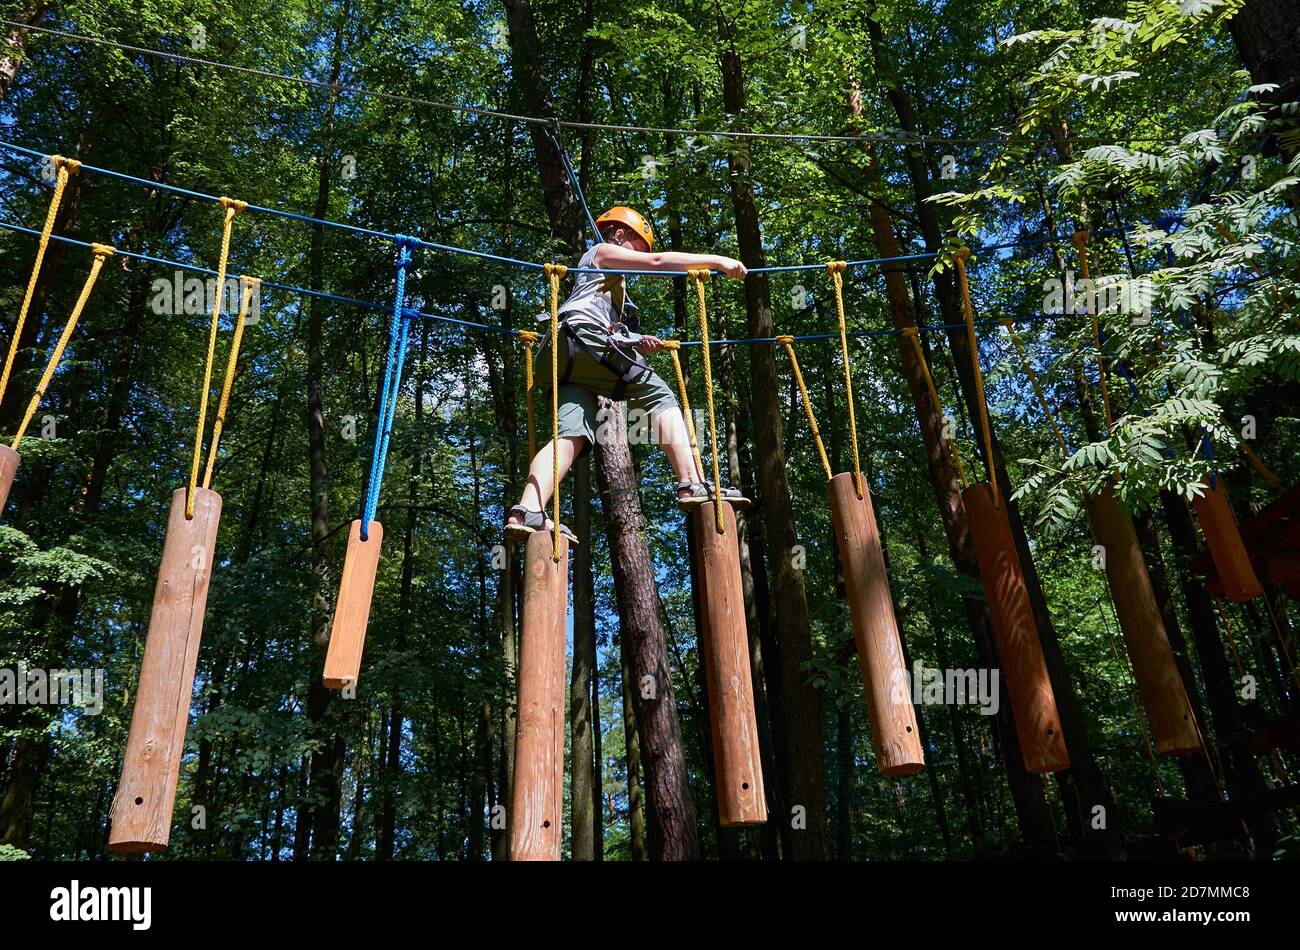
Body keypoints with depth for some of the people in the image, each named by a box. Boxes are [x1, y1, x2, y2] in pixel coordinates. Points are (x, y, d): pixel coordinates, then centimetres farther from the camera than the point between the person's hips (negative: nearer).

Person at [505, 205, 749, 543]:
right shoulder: (602, 252, 16)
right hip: (586, 340, -8)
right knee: (661, 397, -8)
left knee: (573, 435, -10)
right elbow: (658, 261, 3)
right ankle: (692, 486, -22)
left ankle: (527, 513, -28)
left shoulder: (610, 283, 42)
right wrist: (717, 261, 2)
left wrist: (637, 343, 19)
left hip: (572, 362, 8)